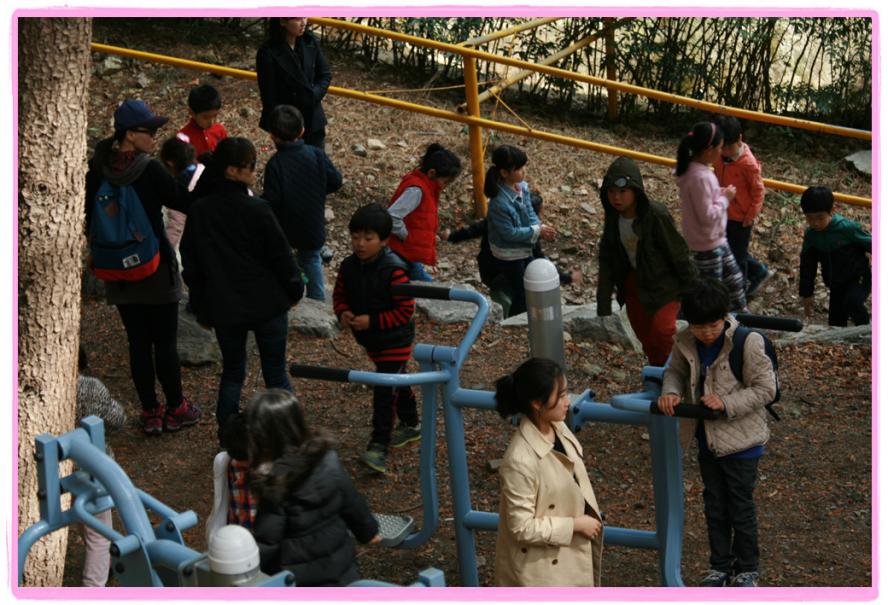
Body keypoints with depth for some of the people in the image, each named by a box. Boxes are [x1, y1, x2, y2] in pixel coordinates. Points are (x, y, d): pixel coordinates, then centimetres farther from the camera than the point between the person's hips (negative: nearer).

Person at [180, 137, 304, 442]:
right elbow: (280, 253, -9)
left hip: (223, 308, 3)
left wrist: (201, 308, 15)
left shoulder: (198, 211, -2)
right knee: (275, 372, 9)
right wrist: (294, 289, 8)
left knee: (232, 371, 17)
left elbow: (191, 265, 5)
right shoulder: (257, 209, -16)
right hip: (266, 303, -3)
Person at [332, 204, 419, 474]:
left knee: (385, 391, -11)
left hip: (395, 342, -7)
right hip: (371, 340, 7)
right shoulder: (349, 266, -5)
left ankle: (379, 447, -10)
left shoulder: (394, 270, -25)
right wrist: (343, 312, -13)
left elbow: (405, 310, -22)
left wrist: (372, 321, -26)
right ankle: (410, 424, 43)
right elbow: (340, 295, 9)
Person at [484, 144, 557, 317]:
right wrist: (537, 231, -24)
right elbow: (509, 233, -27)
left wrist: (541, 227, -17)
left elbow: (530, 213, 2)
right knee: (520, 299, 6)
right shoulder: (499, 202, -33)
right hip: (509, 255, -8)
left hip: (525, 249, 8)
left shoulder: (522, 187, -7)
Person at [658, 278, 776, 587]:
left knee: (741, 507, 9)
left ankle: (747, 569, 28)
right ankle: (720, 565, 34)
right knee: (714, 504, 18)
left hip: (740, 438, -5)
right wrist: (670, 392, -14)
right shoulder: (685, 342, -9)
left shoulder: (747, 343, -23)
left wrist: (727, 404, -26)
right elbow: (676, 371, 8)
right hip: (707, 437, 5)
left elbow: (766, 389, -17)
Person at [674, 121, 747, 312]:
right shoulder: (701, 177, -31)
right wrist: (725, 198, -16)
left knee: (734, 278, 22)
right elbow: (707, 215, -28)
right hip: (707, 243, -10)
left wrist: (720, 193, 0)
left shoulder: (693, 168, 0)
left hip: (716, 239, 10)